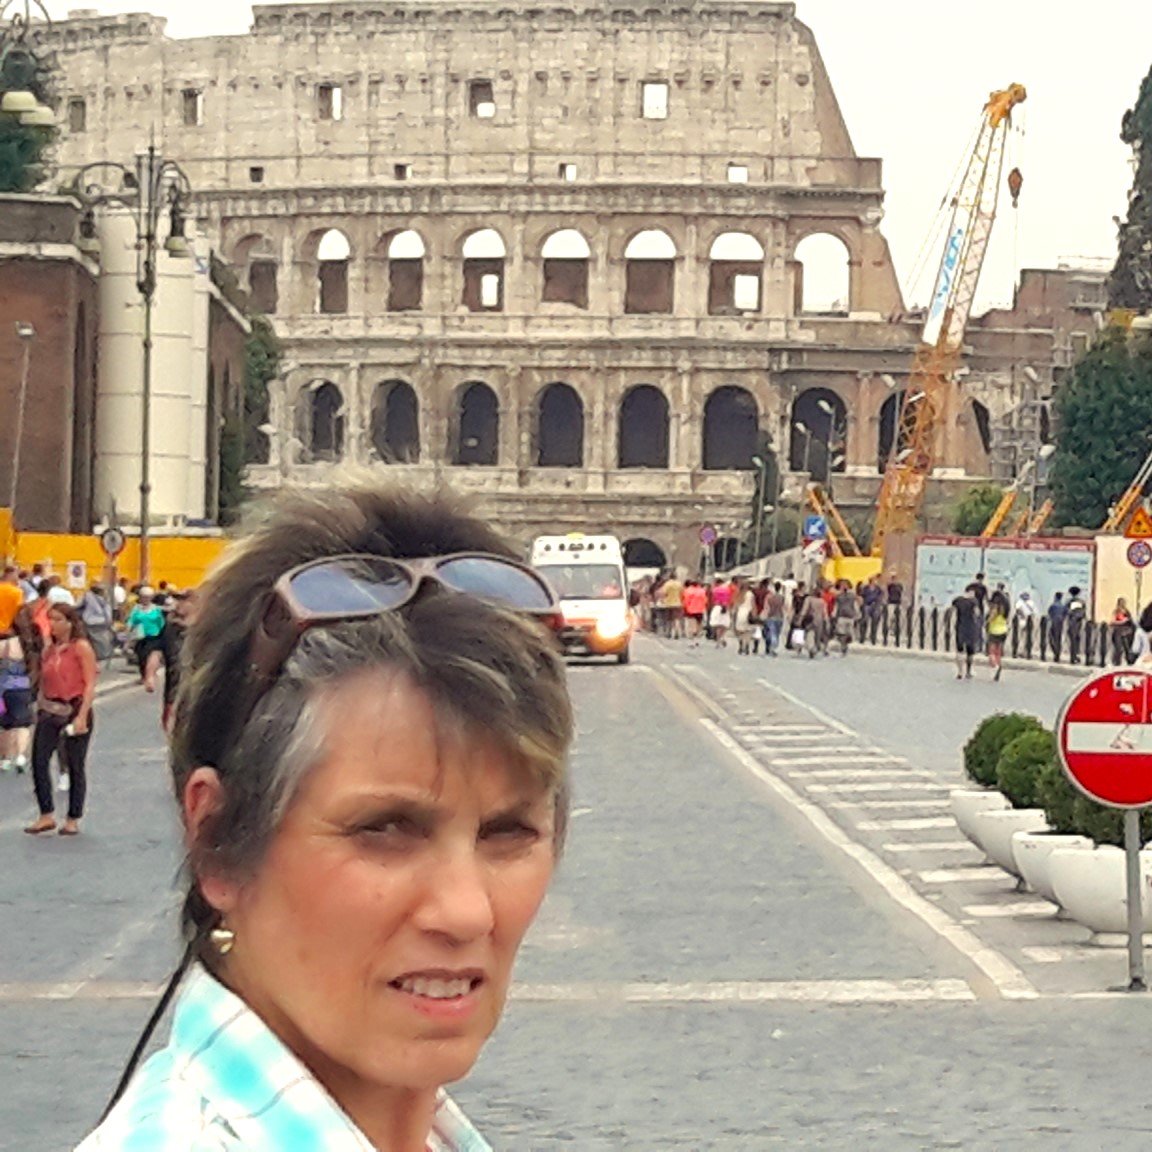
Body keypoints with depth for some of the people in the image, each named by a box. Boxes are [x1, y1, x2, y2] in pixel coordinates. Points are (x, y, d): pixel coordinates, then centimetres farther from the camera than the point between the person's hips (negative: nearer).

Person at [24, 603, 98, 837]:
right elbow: (45, 682, 14)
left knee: (75, 767, 4)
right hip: (49, 711, 5)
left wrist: (82, 716, -17)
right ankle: (46, 815, 3)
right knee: (39, 761, -6)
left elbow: (90, 684, -11)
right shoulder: (49, 649, 11)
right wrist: (40, 708, 9)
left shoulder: (81, 647, -7)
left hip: (75, 710, -5)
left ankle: (73, 820, 13)